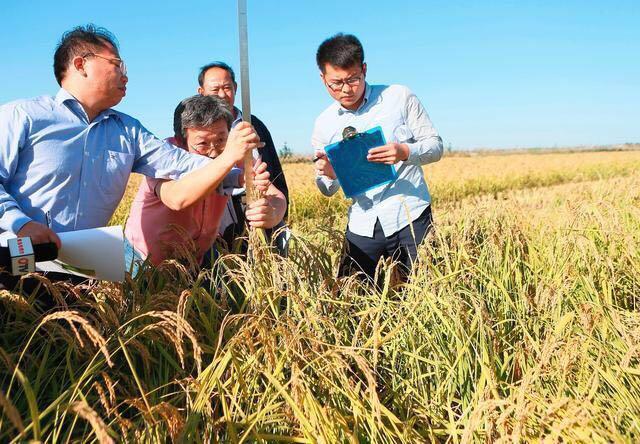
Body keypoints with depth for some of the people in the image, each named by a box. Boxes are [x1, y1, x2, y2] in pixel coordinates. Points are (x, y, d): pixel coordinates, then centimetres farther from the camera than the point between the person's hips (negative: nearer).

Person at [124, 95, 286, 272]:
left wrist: (272, 214, -44)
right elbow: (176, 199, -47)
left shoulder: (236, 156, -16)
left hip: (199, 257, 2)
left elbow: (276, 196, -21)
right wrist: (227, 158, -55)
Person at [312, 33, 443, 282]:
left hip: (411, 218, -2)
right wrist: (328, 174, -14)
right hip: (362, 226, 3)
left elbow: (435, 145, 0)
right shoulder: (323, 124, 6)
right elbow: (328, 190, 11)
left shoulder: (399, 97, -2)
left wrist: (405, 152, -22)